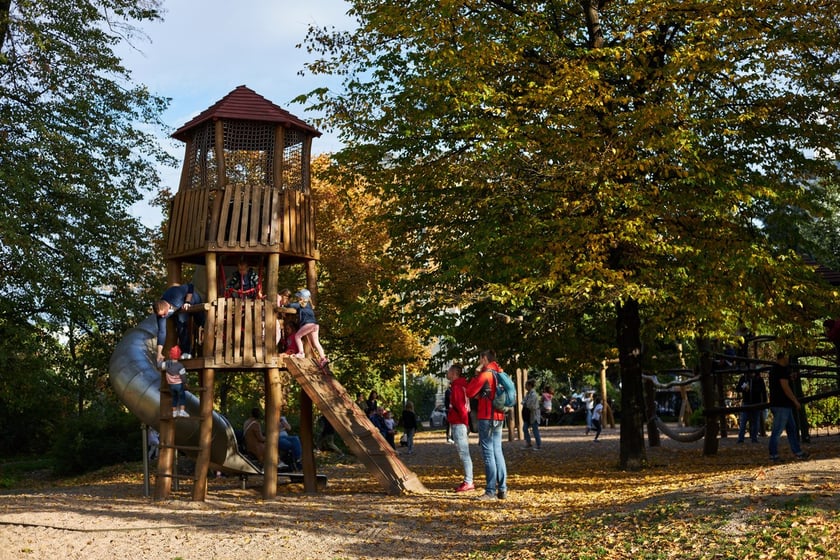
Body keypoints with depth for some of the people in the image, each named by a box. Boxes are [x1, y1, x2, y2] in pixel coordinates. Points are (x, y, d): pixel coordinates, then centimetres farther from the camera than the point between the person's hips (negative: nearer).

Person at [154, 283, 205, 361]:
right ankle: (186, 352, -18)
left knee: (201, 323, -3)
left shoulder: (175, 296, -45)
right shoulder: (160, 311, -32)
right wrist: (159, 353, -31)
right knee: (181, 323, -23)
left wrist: (187, 302, -36)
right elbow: (161, 331, -29)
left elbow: (190, 287, -29)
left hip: (192, 300, -1)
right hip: (180, 308, 1)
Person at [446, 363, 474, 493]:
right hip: (458, 424, 10)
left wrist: (465, 422, -16)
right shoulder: (460, 385, 17)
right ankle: (467, 481, 17)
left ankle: (468, 482, -8)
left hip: (458, 425, -10)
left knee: (464, 453, -9)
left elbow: (461, 406, -19)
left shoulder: (457, 387, -13)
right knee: (464, 454, 12)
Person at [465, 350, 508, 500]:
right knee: (497, 452, 11)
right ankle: (502, 489, 11)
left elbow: (470, 392, -9)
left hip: (486, 418, -8)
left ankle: (491, 491, -5)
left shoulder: (485, 374, -12)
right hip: (499, 417, 8)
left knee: (488, 453, -5)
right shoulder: (500, 374, 13)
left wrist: (475, 375, -1)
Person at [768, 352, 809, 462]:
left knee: (792, 429, 13)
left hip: (784, 405, 11)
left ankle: (798, 452, 17)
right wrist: (795, 401, -13)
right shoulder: (782, 369, -14)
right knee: (777, 431, -7)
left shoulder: (774, 369, 17)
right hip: (781, 405, -11)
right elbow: (785, 387, -20)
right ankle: (773, 455, -4)